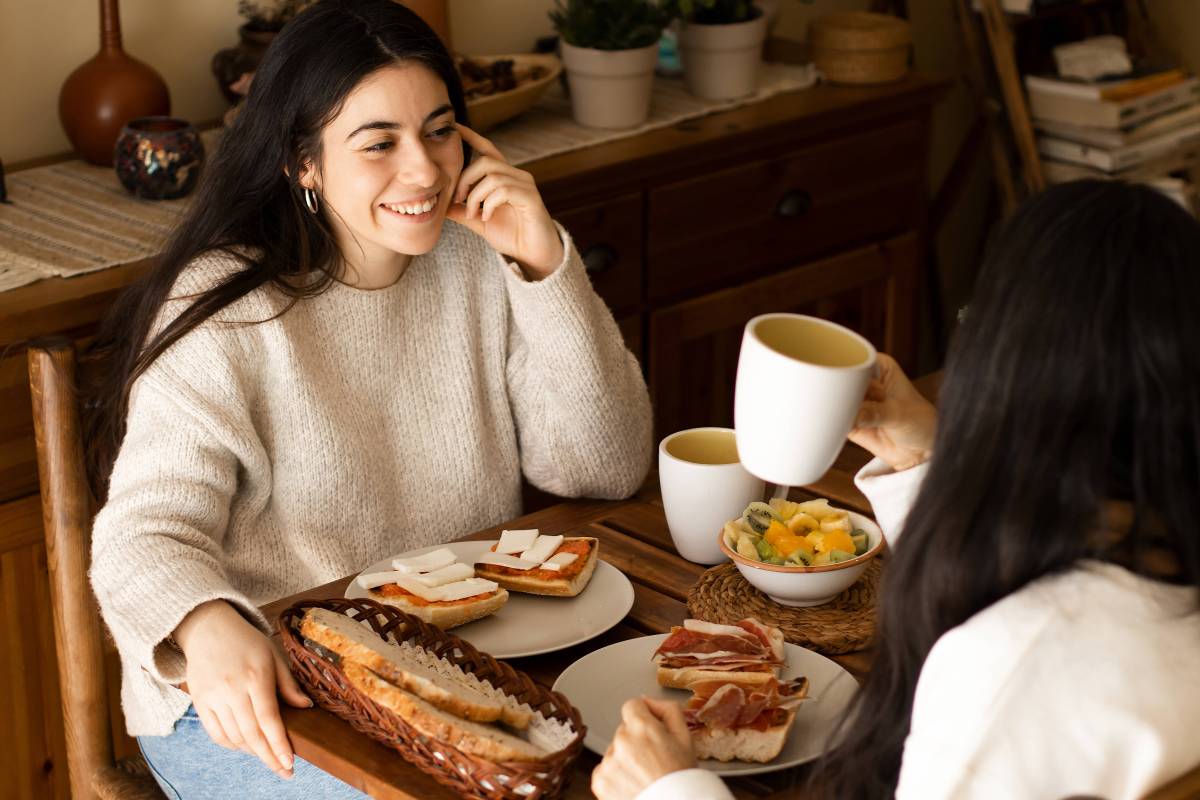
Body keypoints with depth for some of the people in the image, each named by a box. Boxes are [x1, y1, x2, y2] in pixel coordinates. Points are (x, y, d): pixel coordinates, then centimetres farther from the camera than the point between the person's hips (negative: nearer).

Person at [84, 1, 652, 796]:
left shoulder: (479, 264, 3)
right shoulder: (223, 310, -11)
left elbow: (605, 469, -2)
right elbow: (147, 531, -18)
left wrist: (546, 263, -12)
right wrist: (211, 632, -42)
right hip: (255, 699, -4)